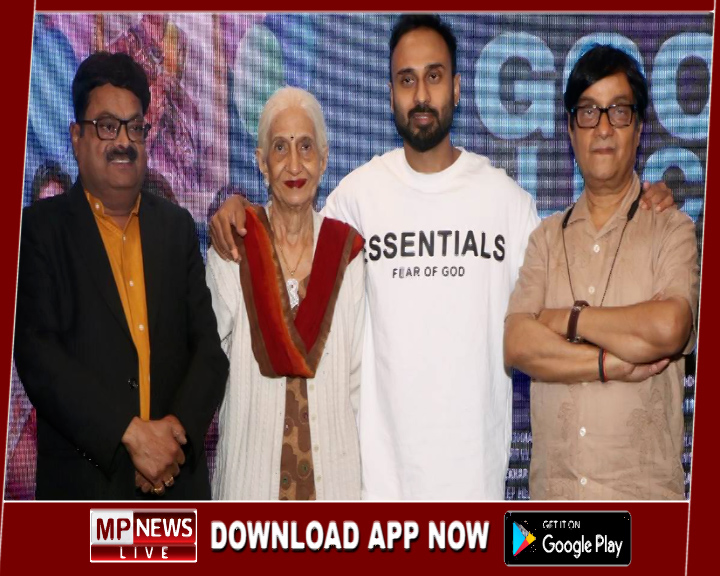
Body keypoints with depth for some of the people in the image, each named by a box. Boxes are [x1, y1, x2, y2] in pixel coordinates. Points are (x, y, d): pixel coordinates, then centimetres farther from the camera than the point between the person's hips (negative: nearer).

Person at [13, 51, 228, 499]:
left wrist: (178, 428, -13)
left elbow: (208, 346, 3)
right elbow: (38, 356, -12)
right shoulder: (40, 229, -3)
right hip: (84, 480, -3)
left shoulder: (177, 227, 8)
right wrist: (130, 433, -18)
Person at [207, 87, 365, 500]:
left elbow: (360, 374, 4)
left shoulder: (349, 253, 0)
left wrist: (368, 459, 2)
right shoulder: (232, 250, -2)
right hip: (252, 463, -1)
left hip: (332, 462, 1)